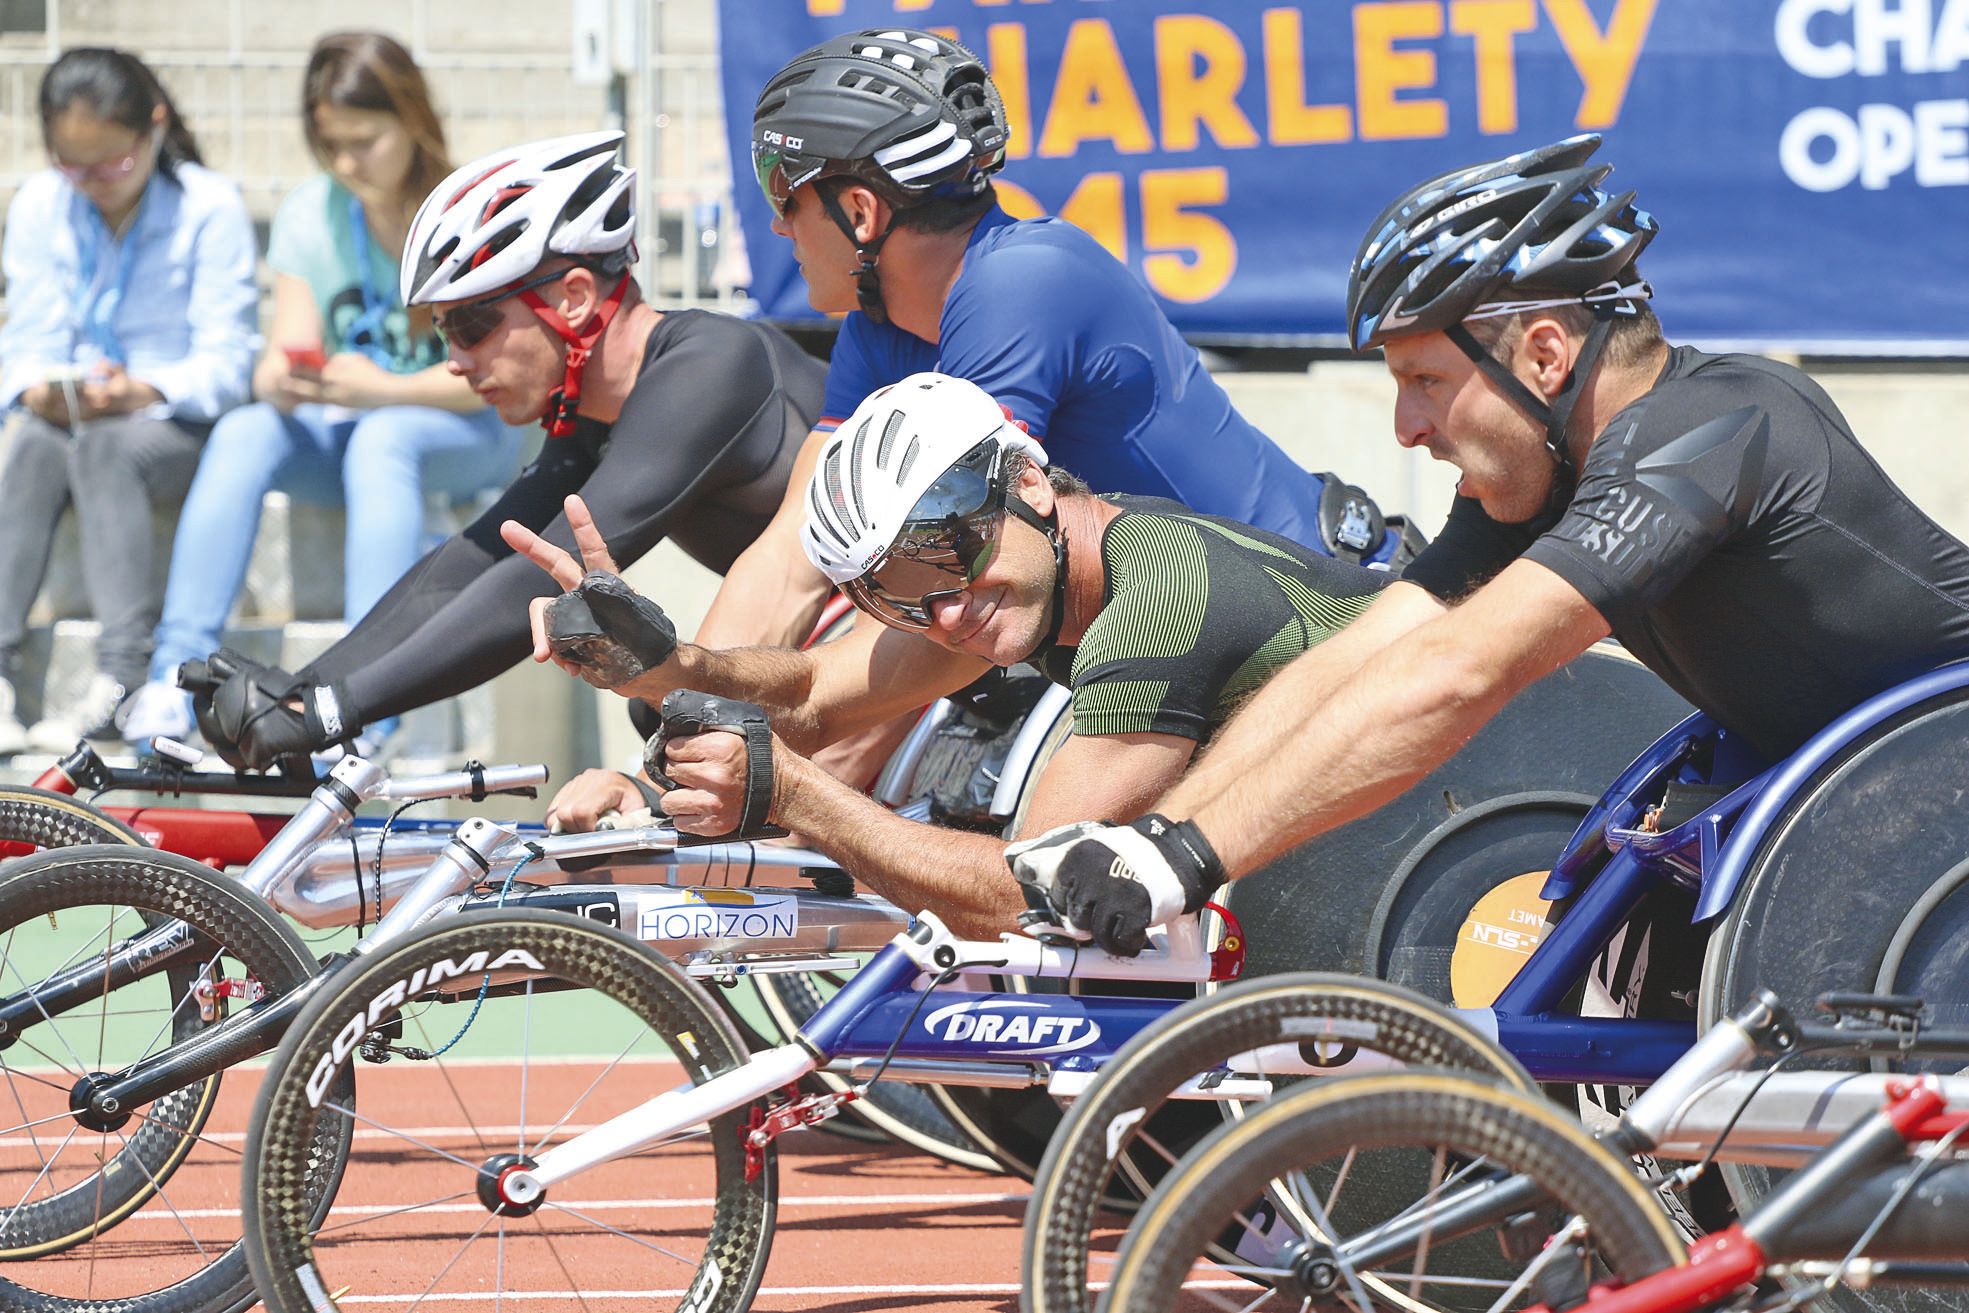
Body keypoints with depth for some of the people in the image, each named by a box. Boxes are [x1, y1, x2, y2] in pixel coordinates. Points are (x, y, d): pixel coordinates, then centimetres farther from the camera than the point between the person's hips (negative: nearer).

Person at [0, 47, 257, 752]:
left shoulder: (210, 207, -5)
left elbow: (223, 363, -10)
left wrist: (145, 392, -29)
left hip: (176, 423, -3)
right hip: (71, 417, 3)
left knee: (107, 448, -36)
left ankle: (121, 681, -41)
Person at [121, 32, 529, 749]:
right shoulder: (309, 214, 4)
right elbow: (287, 356, -2)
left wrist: (385, 390, -33)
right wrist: (283, 382, -28)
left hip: (467, 434, -4)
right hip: (341, 426, 4)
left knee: (381, 439, -38)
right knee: (242, 435, -28)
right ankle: (177, 676, -37)